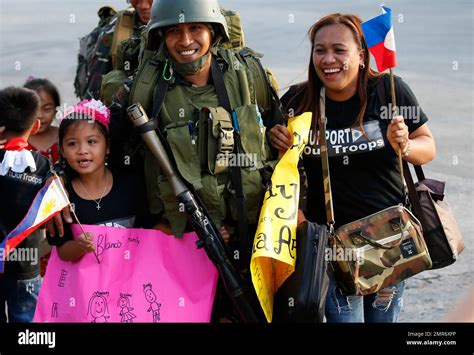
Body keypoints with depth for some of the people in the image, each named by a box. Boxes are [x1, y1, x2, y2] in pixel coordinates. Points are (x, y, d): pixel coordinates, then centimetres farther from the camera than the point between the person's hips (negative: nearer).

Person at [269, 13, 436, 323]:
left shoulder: (390, 91, -10)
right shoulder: (297, 102, -8)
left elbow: (429, 147, -1)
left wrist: (405, 146, -22)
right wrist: (278, 143, -14)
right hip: (330, 236, -1)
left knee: (383, 317, 14)